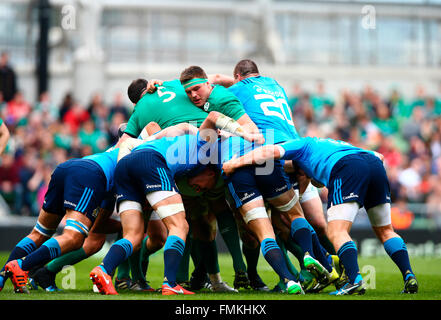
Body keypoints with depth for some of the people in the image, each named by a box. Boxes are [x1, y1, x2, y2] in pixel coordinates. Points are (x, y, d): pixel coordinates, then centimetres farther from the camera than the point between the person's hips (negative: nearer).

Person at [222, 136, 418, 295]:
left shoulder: (303, 144, 28)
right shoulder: (334, 145, 44)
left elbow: (271, 151, 12)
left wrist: (234, 163, 17)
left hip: (348, 170, -6)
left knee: (337, 232, -8)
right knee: (385, 230, 18)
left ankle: (355, 279, -28)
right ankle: (409, 276, 4)